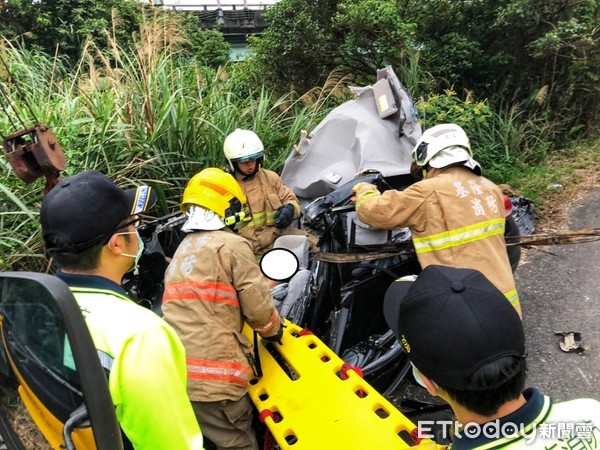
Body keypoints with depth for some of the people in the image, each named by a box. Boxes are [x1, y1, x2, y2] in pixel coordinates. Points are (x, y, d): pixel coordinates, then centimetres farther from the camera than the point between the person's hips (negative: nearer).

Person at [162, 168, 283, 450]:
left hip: (175, 373, 8)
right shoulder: (232, 244, -7)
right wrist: (274, 330, 10)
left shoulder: (181, 251, 19)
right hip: (212, 376, -8)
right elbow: (257, 306, -10)